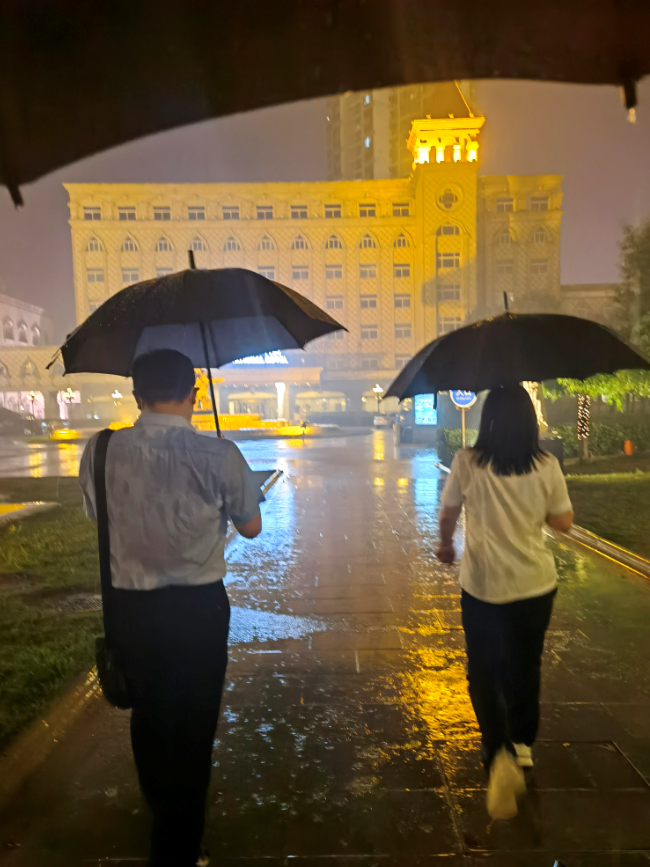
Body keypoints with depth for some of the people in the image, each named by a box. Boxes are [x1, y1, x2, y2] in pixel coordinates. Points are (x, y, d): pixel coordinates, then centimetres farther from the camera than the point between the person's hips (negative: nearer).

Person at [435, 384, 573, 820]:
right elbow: (564, 522, -2)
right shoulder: (547, 466, -9)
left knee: (484, 671, 14)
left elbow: (448, 514, -2)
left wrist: (445, 544, 18)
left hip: (483, 584, -2)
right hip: (536, 584, 2)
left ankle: (501, 755, -4)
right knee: (526, 667, 23)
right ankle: (523, 744, 40)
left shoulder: (467, 462, -12)